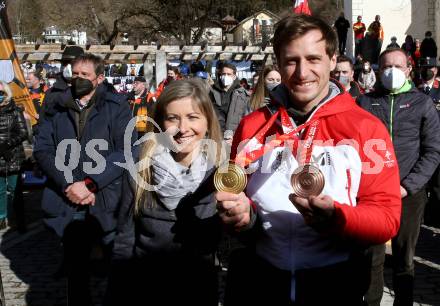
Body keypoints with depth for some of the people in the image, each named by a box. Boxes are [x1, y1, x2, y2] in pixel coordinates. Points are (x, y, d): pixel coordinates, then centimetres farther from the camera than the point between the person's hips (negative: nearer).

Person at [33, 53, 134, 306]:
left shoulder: (117, 106, -1)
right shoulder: (57, 109, 10)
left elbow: (126, 151, -11)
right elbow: (42, 150, 1)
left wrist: (89, 184, -17)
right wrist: (68, 186, -13)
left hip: (107, 202, -3)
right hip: (69, 203, 3)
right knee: (76, 269, 15)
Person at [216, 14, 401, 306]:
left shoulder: (367, 128, -6)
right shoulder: (252, 126, 1)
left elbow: (387, 219, -9)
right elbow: (236, 198, 9)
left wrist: (336, 218, -27)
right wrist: (241, 214, -13)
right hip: (257, 282, 2)